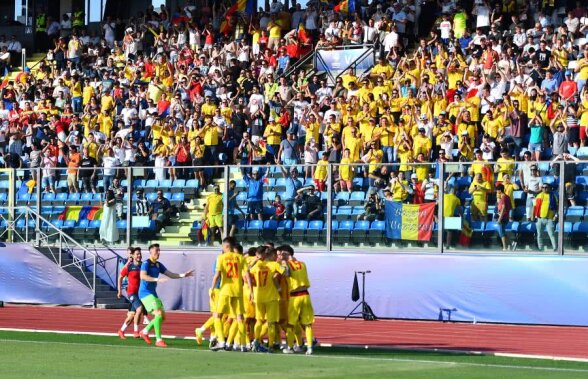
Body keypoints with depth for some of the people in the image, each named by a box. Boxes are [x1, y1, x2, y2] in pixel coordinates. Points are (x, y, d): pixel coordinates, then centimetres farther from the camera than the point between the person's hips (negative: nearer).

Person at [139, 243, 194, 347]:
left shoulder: (158, 265, 13)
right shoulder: (146, 263, -11)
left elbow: (170, 274, 15)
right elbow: (143, 276, -28)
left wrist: (183, 275, 2)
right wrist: (157, 279, -35)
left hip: (153, 293, 9)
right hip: (145, 293, -9)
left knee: (162, 316, 8)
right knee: (159, 313, -20)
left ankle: (145, 331, 23)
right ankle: (158, 340, -18)